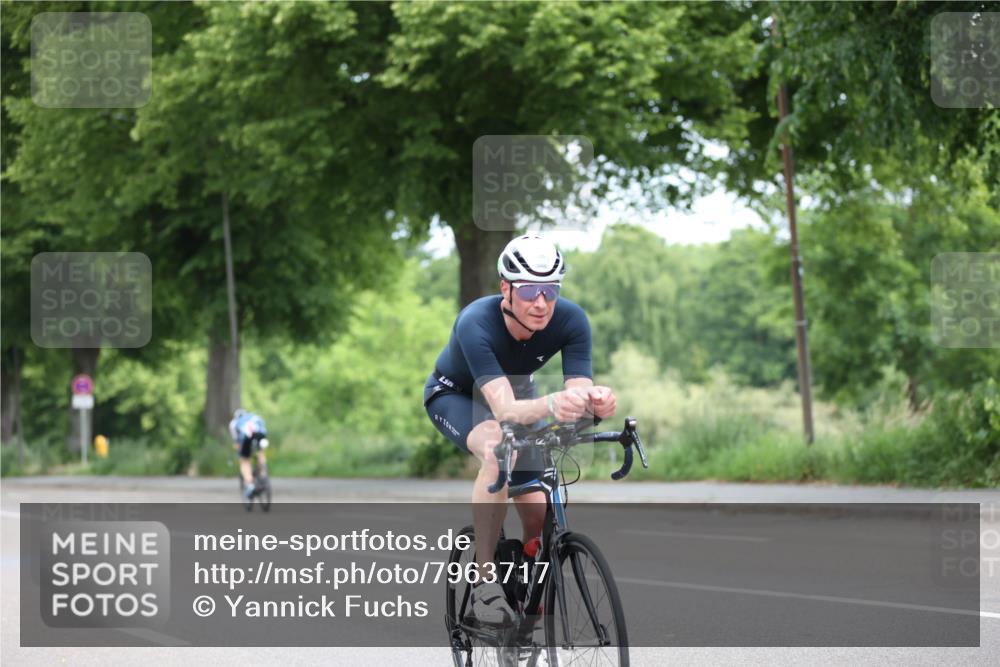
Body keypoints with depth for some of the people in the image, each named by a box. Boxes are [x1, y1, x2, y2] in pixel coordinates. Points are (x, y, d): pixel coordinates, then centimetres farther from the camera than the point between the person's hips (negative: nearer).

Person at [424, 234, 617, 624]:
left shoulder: (571, 320, -29)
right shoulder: (476, 324, -39)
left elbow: (580, 393, -35)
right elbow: (504, 409, -49)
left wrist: (595, 402, -59)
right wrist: (551, 405, -69)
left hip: (518, 390, 4)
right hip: (455, 395, -4)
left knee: (539, 515, -9)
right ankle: (485, 581, -29)